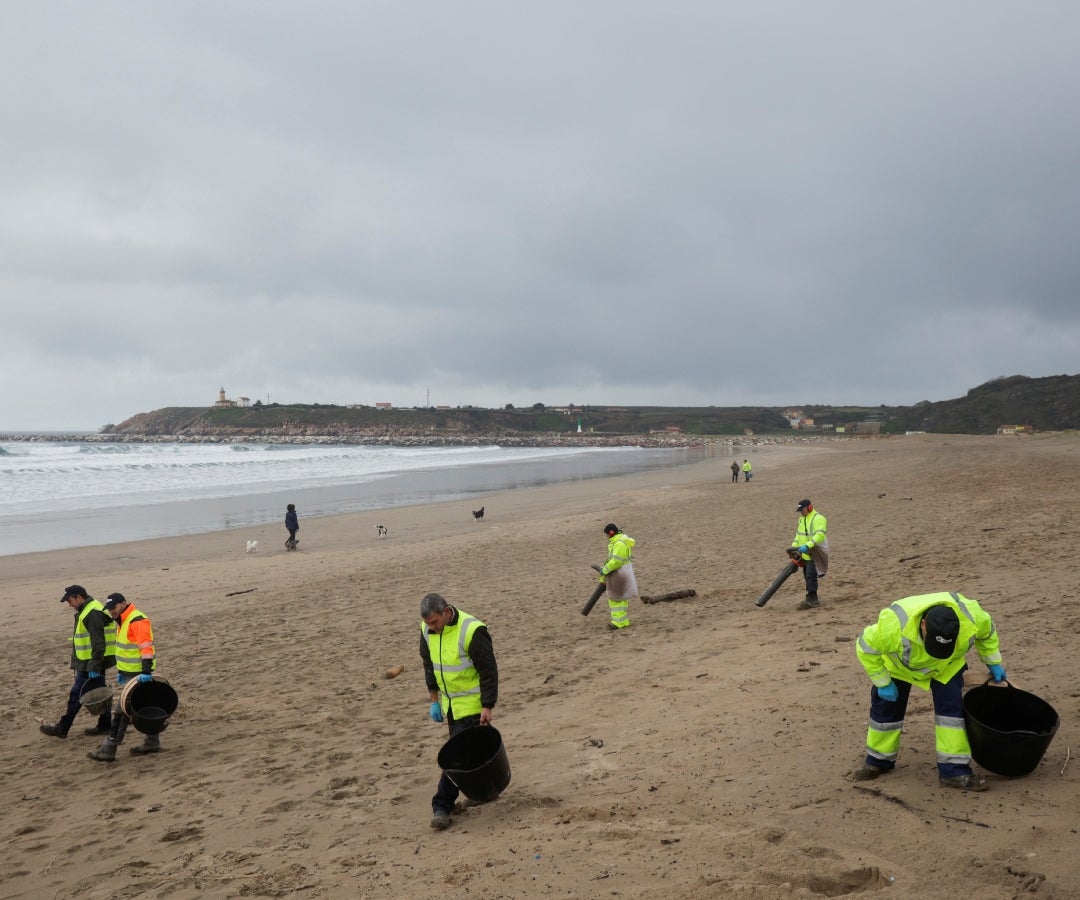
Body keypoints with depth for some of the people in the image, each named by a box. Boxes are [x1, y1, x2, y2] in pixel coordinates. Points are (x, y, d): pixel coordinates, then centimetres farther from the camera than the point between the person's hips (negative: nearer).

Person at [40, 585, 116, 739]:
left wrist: (94, 667, -24)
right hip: (92, 663, 10)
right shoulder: (87, 610, 15)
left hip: (91, 663, -10)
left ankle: (62, 728, 3)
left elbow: (98, 644, -24)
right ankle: (105, 725, 17)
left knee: (76, 694, -3)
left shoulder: (93, 614, -19)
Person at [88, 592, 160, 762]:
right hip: (129, 674, 10)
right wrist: (120, 671, 23)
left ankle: (108, 750, -6)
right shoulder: (123, 622, 15)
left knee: (122, 711, -8)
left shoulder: (137, 621, -19)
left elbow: (146, 648, -27)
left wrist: (146, 672, -32)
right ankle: (152, 742, 24)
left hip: (138, 675, -10)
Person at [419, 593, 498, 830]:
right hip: (450, 704, 7)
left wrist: (487, 707, -19)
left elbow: (489, 670, -19)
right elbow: (429, 665, 11)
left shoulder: (471, 631, -24)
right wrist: (434, 700, 9)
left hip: (472, 704, -7)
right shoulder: (427, 630, -3)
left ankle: (442, 806, -2)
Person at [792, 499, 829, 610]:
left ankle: (812, 600, -14)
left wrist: (807, 546, -36)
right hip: (805, 554, 9)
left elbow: (819, 535, -27)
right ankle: (811, 600, 20)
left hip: (815, 554, -9)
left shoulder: (818, 519, -14)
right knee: (808, 577, 12)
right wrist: (794, 547, 8)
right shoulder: (801, 520, 16)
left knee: (810, 576, -15)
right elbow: (798, 535, 23)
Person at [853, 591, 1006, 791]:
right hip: (899, 664, -1)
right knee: (886, 706, 5)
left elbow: (986, 631, -9)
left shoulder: (971, 617, -36)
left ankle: (954, 770, -5)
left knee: (951, 705, -13)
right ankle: (878, 761, 26)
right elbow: (867, 648, -29)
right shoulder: (895, 624, -47)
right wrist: (883, 682, -22)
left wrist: (994, 663, -2)